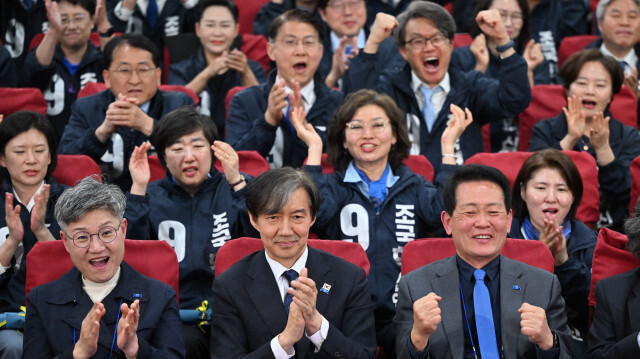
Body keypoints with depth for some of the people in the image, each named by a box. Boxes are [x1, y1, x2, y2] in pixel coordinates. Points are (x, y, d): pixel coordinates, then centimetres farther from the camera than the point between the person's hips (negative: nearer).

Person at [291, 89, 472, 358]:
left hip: (403, 315, 1)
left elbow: (445, 212, -6)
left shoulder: (414, 187, 16)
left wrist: (448, 147, -3)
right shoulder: (334, 187, 13)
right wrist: (314, 148, -6)